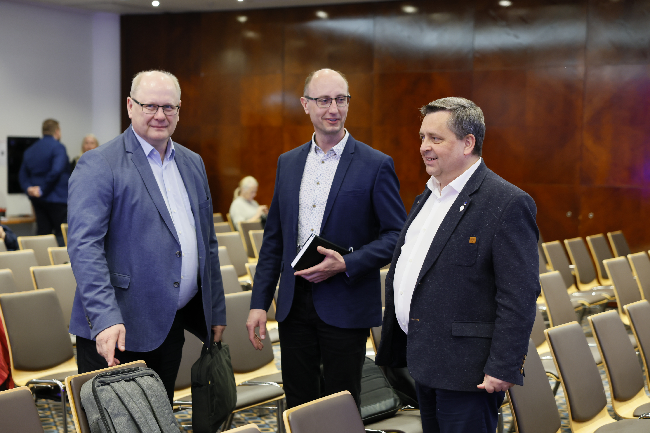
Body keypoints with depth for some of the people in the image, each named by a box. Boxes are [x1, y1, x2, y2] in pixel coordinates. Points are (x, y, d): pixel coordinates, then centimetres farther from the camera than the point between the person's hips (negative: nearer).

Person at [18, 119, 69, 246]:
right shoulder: (58, 147, -10)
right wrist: (43, 190, -15)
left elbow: (23, 174, 13)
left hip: (38, 201, 7)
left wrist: (28, 188, -1)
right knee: (62, 234, -3)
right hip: (57, 198, -7)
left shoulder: (30, 150, 15)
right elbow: (56, 171, -23)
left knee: (42, 234, 8)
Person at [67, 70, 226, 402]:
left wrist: (216, 311, 17)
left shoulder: (192, 163, 14)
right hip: (118, 330, -6)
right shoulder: (98, 165, -8)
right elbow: (84, 245, -17)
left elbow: (207, 241, 19)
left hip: (171, 325, 6)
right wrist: (105, 318, -27)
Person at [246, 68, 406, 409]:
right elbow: (274, 238, 12)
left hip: (346, 307, -4)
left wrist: (346, 264, -19)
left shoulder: (376, 165, -5)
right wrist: (259, 302, 7)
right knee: (297, 408, 13)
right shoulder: (288, 163, 9)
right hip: (294, 304, 4)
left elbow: (397, 234, -6)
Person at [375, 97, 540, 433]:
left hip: (466, 372, -8)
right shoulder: (428, 197, 14)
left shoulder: (508, 204, -15)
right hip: (423, 361, 8)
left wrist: (502, 368, -20)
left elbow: (519, 296, -18)